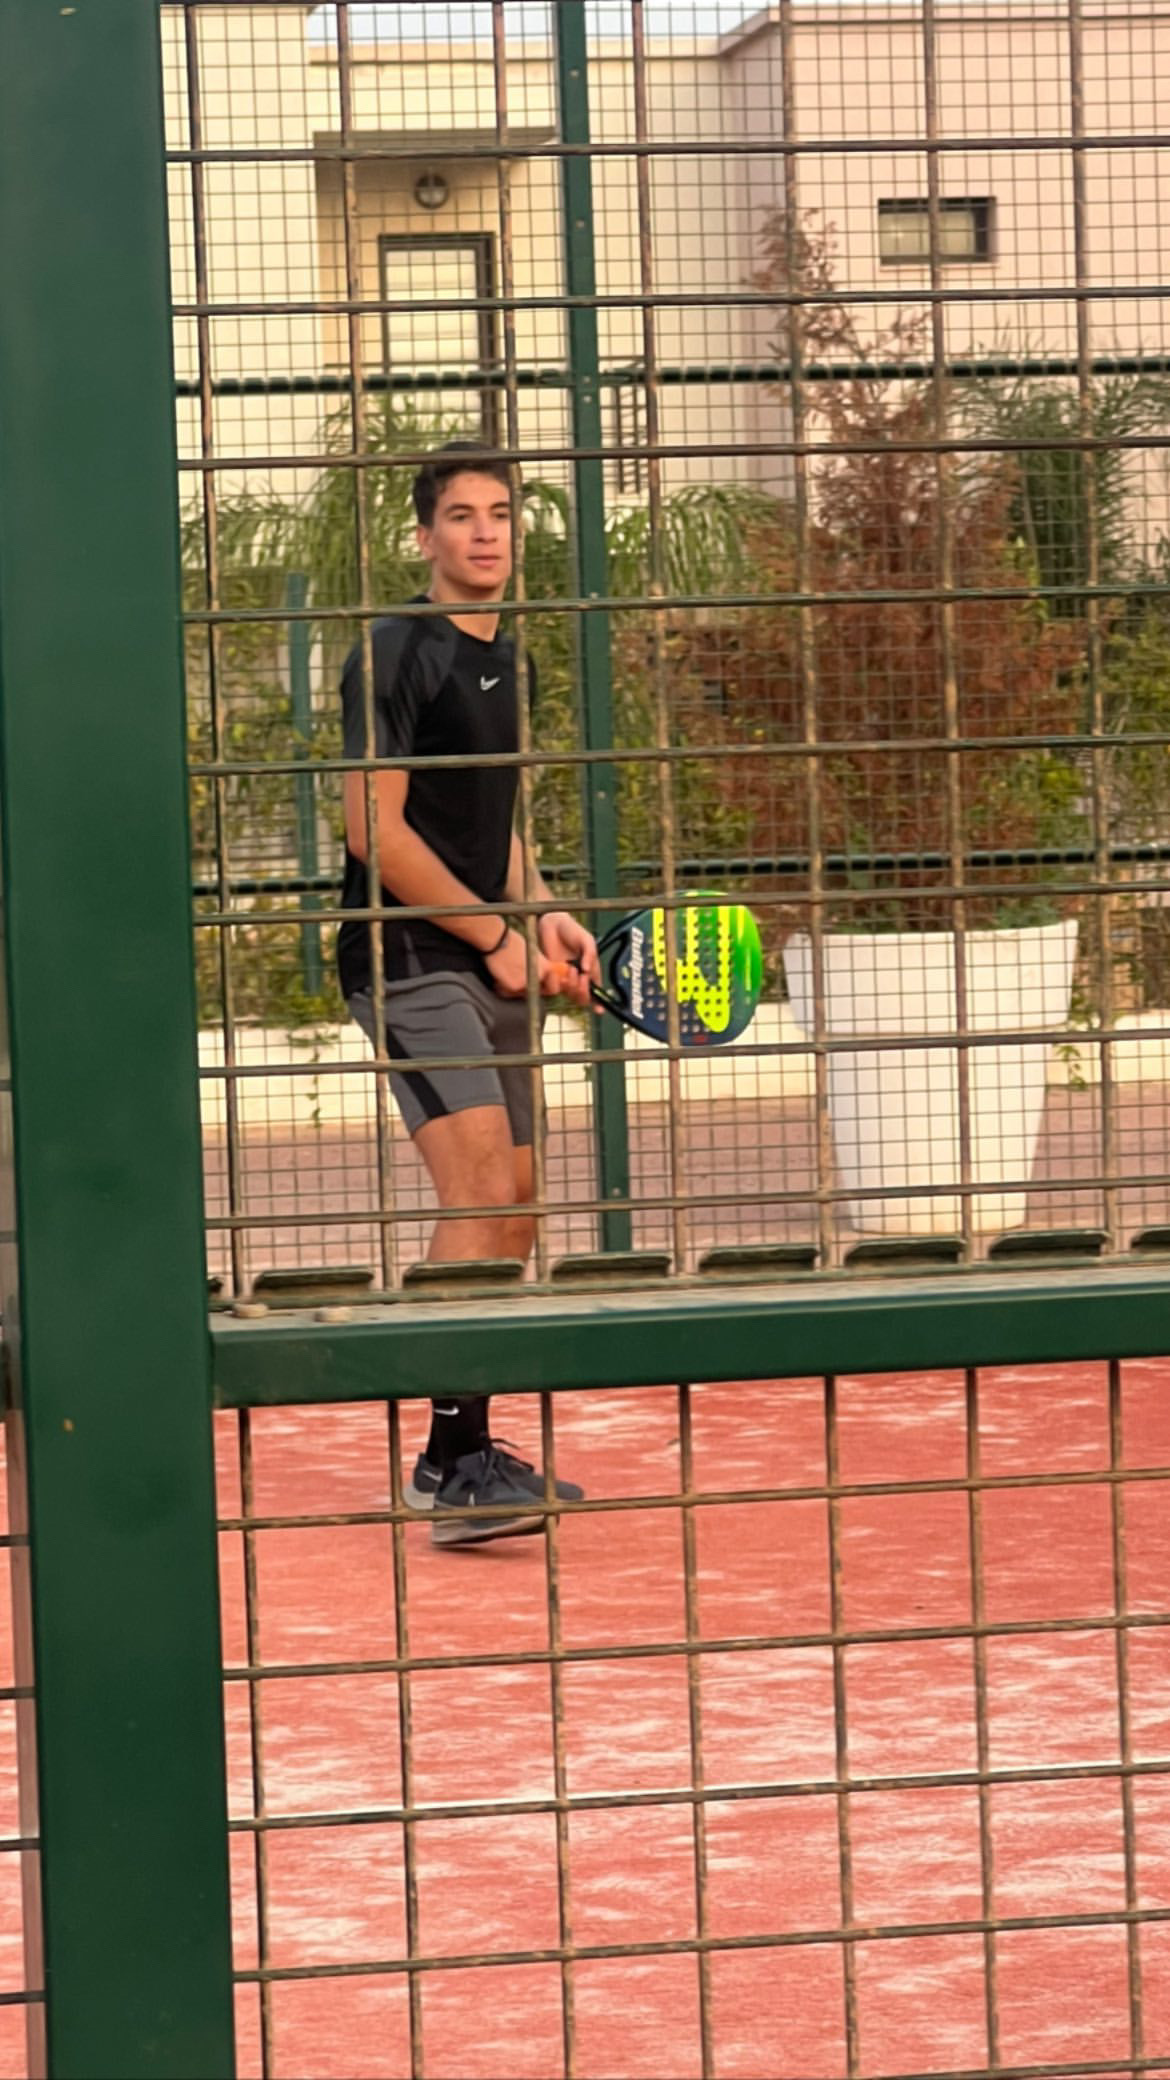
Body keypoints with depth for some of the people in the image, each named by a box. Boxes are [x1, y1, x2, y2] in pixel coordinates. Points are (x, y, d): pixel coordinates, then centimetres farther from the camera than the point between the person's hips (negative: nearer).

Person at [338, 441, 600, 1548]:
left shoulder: (503, 660, 16)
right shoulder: (399, 654, -10)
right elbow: (376, 828, -15)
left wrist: (541, 917, 9)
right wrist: (498, 933, -11)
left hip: (489, 963, 9)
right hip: (411, 961, -9)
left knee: (511, 1203, 8)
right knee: (478, 1188, -20)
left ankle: (459, 1455, 15)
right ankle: (458, 1465, -23)